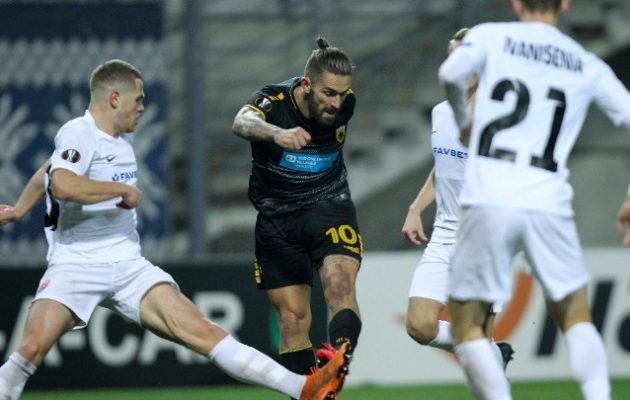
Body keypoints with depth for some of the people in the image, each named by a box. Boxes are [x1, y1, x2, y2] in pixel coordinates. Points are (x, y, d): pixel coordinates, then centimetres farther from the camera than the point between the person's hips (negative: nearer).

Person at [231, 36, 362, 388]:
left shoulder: (345, 105, -8)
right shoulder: (274, 100, -20)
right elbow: (243, 123, -44)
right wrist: (277, 134, -63)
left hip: (329, 206, 1)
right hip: (277, 220, -1)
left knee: (340, 284, -27)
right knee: (293, 320, -1)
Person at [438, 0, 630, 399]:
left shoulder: (490, 36, 7)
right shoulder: (588, 66, 14)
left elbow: (452, 73, -12)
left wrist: (463, 120, 8)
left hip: (489, 203, -2)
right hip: (550, 206, 2)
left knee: (468, 327, 9)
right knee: (577, 319, 17)